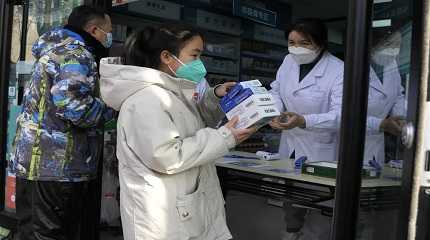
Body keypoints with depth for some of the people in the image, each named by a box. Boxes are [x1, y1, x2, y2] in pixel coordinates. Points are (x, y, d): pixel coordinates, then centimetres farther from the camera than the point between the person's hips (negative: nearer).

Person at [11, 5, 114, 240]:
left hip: (35, 165, 10)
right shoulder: (76, 54, -12)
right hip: (57, 169, -10)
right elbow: (72, 103, -27)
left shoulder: (56, 49, 21)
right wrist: (110, 108, -10)